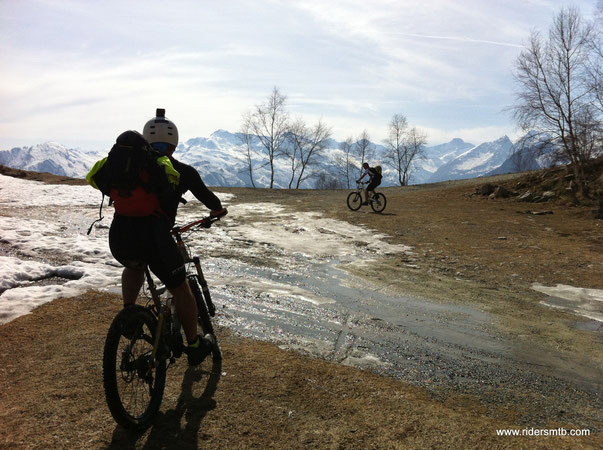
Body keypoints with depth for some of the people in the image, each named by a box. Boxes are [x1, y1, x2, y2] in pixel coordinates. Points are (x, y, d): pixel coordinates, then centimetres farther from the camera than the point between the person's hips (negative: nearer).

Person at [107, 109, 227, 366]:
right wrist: (218, 210, 43)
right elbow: (206, 196, 21)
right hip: (155, 237, -3)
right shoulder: (183, 171, 12)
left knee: (134, 267, 38)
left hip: (119, 238, 4)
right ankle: (194, 347, 26)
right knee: (180, 290, 16)